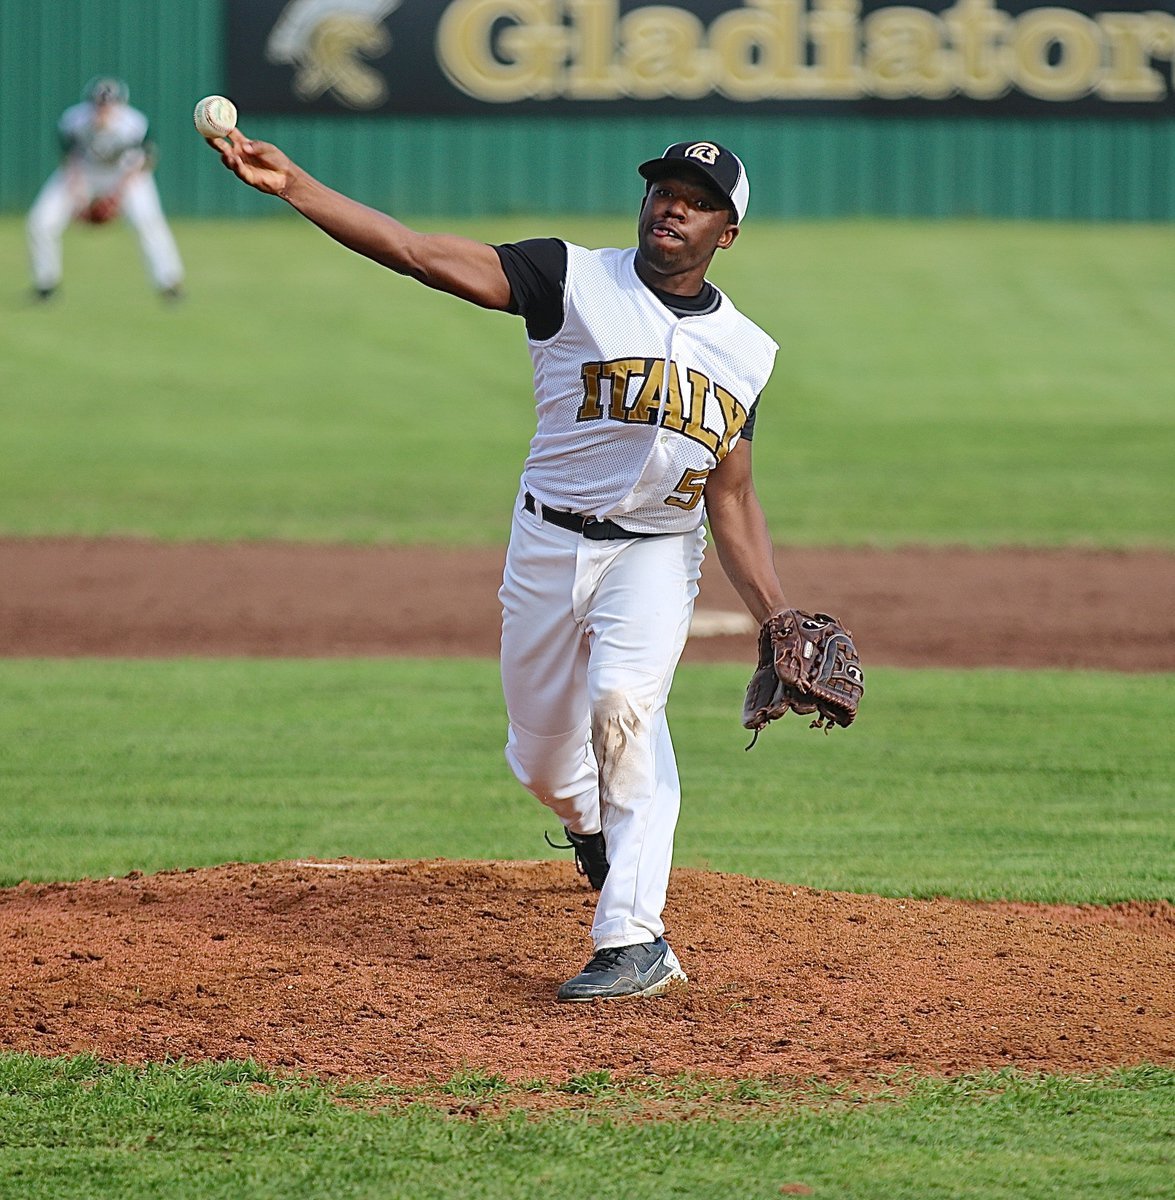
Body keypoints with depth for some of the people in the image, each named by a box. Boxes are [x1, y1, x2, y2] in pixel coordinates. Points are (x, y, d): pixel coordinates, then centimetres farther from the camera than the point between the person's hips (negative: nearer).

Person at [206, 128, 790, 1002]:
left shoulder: (743, 349, 3)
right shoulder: (576, 282, -7)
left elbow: (734, 501, 6)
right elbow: (423, 254, -17)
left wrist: (782, 625, -6)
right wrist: (293, 186, -28)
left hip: (656, 556, -1)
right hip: (549, 545, 1)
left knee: (623, 702, -27)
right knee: (542, 757, 8)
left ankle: (634, 941, -27)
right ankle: (598, 832, 46)